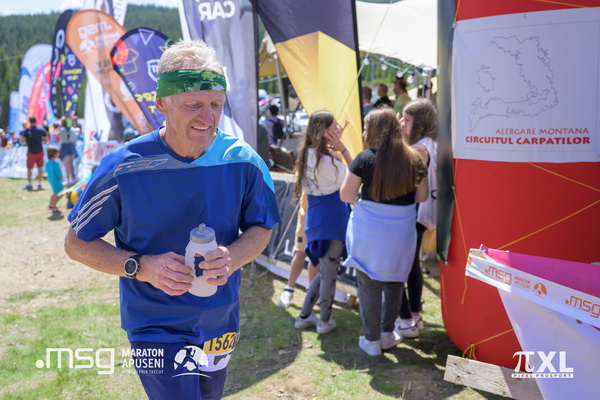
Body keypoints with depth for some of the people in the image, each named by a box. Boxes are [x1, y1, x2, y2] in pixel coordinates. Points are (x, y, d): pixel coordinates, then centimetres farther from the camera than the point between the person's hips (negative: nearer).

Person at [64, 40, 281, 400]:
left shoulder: (243, 162, -12)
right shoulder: (124, 168, -19)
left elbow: (261, 227, 2)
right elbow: (77, 242, -8)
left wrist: (234, 257, -21)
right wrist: (142, 266, -25)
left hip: (221, 324, 4)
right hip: (156, 328, -4)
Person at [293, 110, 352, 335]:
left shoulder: (308, 155, 4)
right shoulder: (326, 160, -21)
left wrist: (336, 145, 11)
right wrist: (341, 147, -13)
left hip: (315, 221, 8)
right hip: (332, 221, -8)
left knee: (324, 271, 21)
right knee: (329, 272, 7)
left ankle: (304, 316, 27)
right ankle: (325, 321, 21)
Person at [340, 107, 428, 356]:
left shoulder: (366, 158, -10)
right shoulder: (413, 159, -1)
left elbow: (345, 195, -7)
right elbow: (421, 196, 9)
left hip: (369, 232, -3)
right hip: (401, 233, 3)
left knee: (369, 285, 8)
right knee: (394, 283, 19)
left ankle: (372, 340, 16)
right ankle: (387, 334, 30)